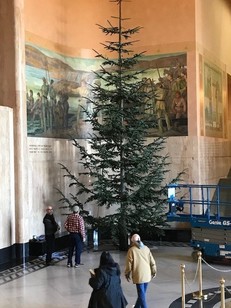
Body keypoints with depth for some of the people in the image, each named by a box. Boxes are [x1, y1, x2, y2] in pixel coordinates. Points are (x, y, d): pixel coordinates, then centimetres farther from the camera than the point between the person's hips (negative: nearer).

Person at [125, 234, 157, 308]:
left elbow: (129, 263, -5)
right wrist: (154, 271, 17)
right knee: (142, 293, 18)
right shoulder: (146, 248, 6)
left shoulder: (132, 250, -7)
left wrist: (127, 274, 7)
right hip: (147, 275, 5)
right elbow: (152, 261, 7)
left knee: (141, 294, -1)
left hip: (139, 275, -5)